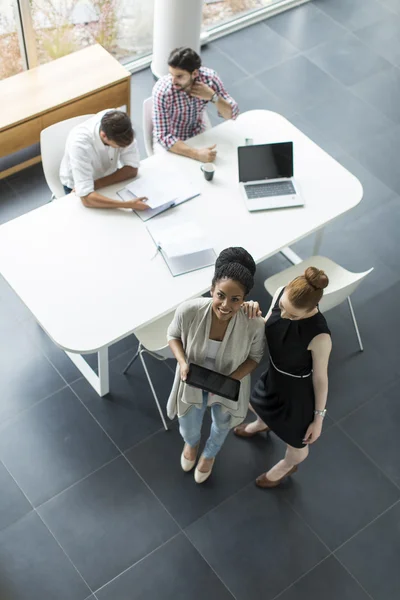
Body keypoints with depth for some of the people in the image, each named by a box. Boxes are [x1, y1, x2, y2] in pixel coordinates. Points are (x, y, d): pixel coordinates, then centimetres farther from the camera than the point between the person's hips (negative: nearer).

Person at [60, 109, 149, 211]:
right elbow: (87, 198, -42)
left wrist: (97, 184, -31)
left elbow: (132, 169, -20)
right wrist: (129, 204, -52)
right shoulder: (79, 143, -39)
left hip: (108, 177, 4)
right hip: (77, 186, -4)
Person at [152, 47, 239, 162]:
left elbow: (232, 114, -11)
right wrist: (196, 154, -42)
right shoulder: (162, 90, -29)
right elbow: (164, 137, -29)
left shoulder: (209, 77, -19)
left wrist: (213, 96, -30)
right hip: (169, 142, -3)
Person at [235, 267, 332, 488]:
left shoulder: (319, 336, -39)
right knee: (256, 404, 38)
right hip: (273, 377, 6)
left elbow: (320, 377, -21)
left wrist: (318, 418, -7)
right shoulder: (281, 294, -23)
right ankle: (262, 425, 76)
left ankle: (288, 466, 63)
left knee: (295, 440, 27)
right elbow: (266, 331, -7)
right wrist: (253, 316, -30)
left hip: (297, 392, -6)